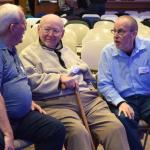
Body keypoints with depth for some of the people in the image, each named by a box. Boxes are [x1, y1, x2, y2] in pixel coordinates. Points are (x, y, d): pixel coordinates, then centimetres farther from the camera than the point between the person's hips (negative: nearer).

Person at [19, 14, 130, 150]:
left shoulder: (67, 51, 31)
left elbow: (88, 75, 27)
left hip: (87, 97, 5)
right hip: (55, 102, -5)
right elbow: (31, 81, -5)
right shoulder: (28, 54, 13)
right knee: (78, 133, -35)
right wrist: (59, 79, -10)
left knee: (116, 127, -21)